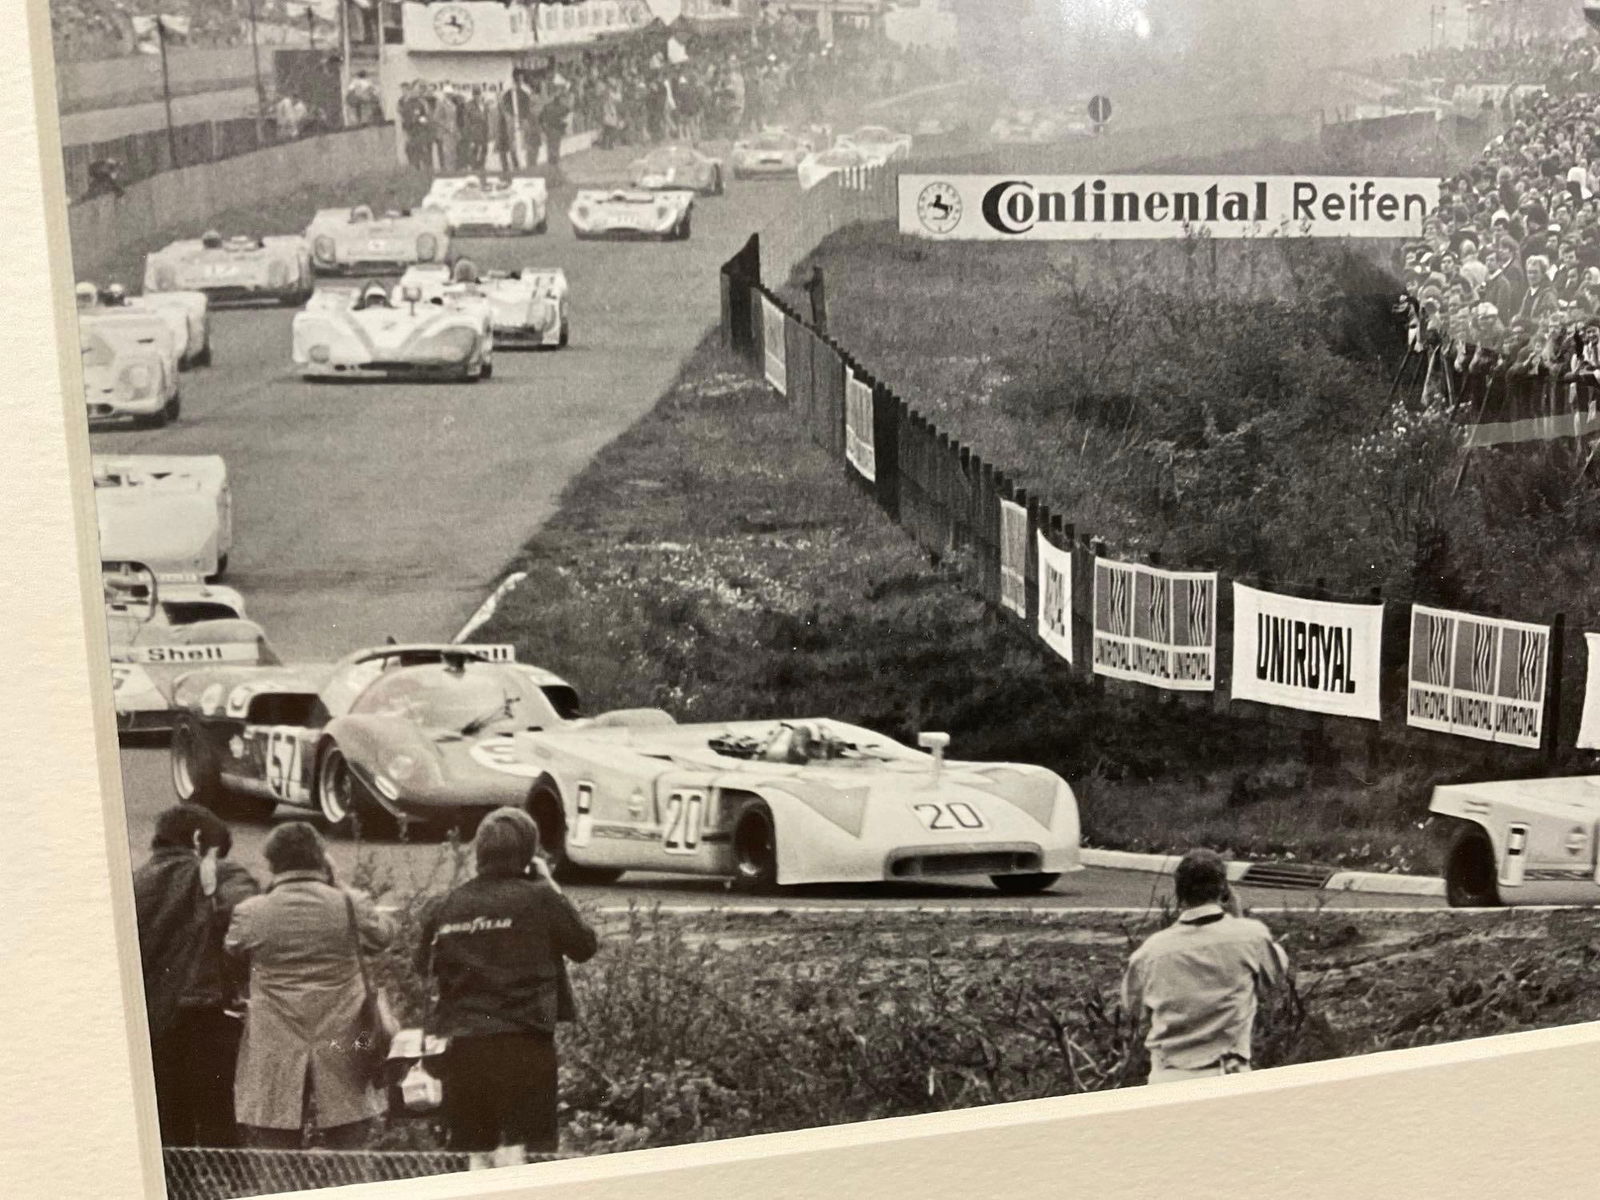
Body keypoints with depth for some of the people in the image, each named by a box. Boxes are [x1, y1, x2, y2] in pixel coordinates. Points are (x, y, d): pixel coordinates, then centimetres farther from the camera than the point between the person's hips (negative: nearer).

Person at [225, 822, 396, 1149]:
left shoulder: (250, 913, -5)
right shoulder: (350, 905, -4)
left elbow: (231, 954, 13)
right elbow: (384, 932, 14)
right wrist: (336, 885, 16)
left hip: (274, 1061, 0)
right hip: (341, 1058, 0)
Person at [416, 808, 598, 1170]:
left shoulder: (448, 906, 4)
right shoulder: (539, 898, -9)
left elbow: (424, 965, 16)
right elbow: (586, 946, 4)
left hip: (462, 1045, 4)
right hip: (522, 1042, -4)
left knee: (479, 1157, 14)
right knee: (512, 1151, -2)